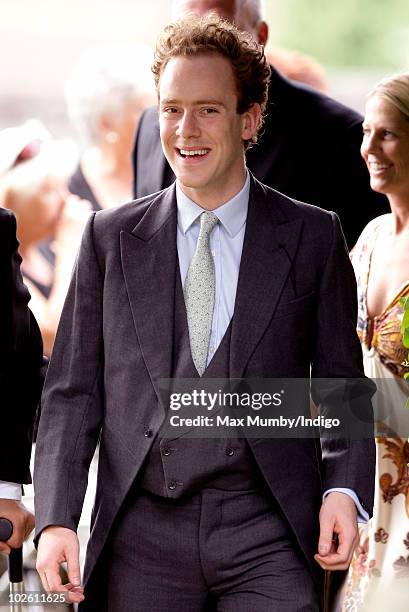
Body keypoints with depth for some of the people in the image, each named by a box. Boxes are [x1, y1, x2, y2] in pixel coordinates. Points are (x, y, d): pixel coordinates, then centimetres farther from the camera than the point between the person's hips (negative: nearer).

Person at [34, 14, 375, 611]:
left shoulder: (314, 238, 6)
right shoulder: (111, 238, 9)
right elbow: (73, 390, 7)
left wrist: (345, 488, -9)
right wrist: (56, 518, -5)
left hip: (268, 539, -1)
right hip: (141, 539, 1)